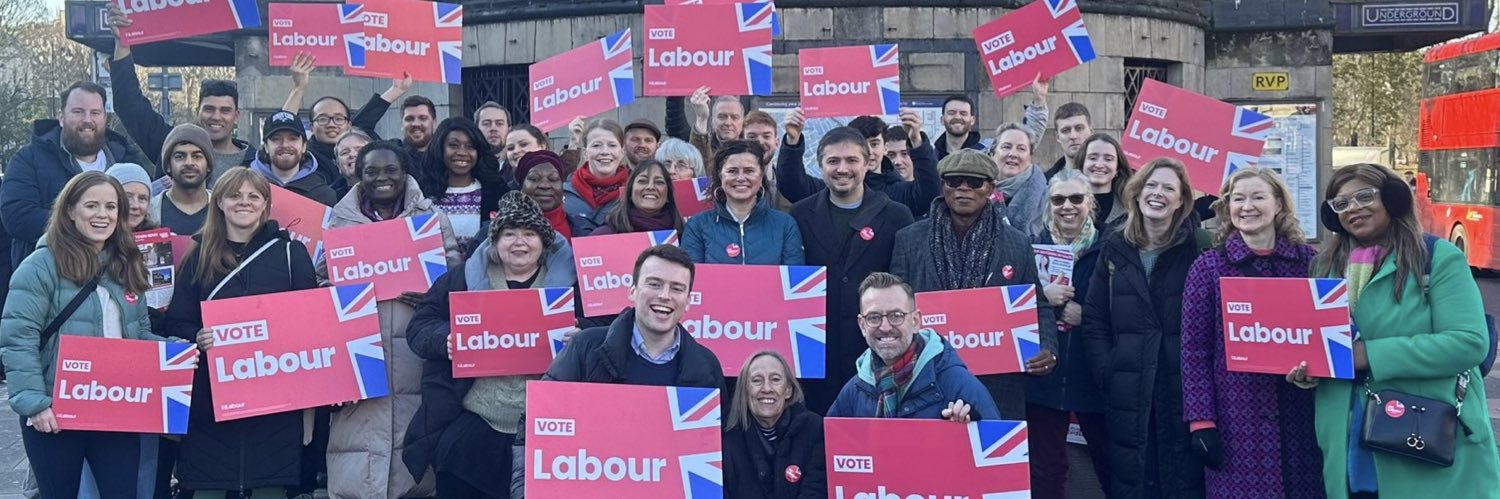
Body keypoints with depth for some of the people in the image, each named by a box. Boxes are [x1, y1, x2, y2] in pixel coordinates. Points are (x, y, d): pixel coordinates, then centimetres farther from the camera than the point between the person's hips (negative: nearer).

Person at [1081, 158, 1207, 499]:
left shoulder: (1196, 249, 0)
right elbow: (1094, 319, 7)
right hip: (1127, 391, 2)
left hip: (1182, 387, -2)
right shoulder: (1115, 249, 8)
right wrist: (1106, 374, -3)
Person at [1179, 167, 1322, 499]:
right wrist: (1201, 421, -8)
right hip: (1237, 420, -2)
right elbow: (1194, 350, -3)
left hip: (1298, 417, 2)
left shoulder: (1308, 260, 6)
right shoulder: (1208, 267, -1)